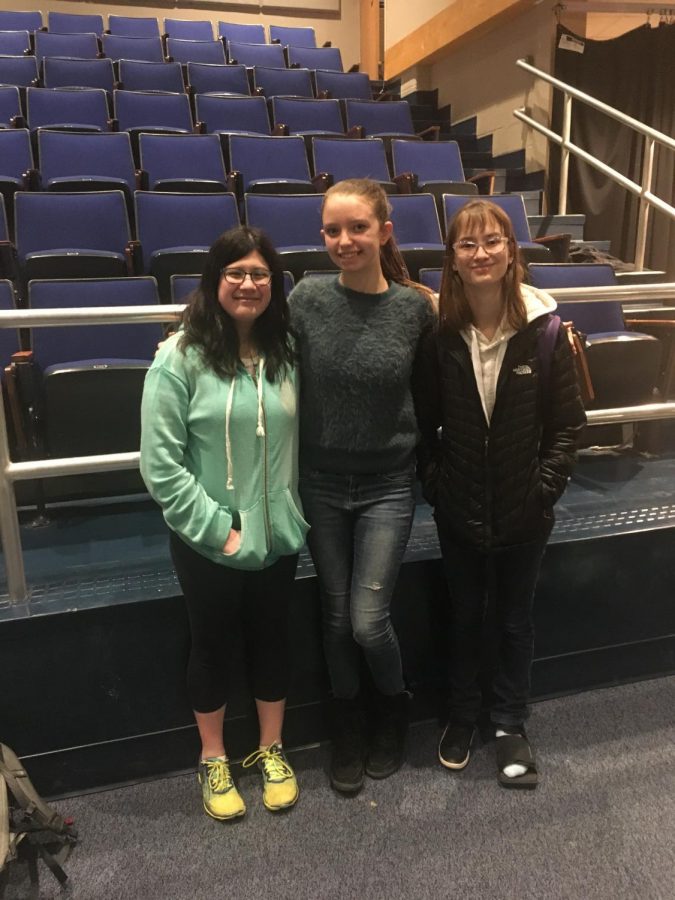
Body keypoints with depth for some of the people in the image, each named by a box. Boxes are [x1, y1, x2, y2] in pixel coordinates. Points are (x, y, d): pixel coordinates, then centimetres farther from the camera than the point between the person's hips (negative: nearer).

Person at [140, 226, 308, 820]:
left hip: (278, 533, 3)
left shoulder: (288, 351, -2)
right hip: (208, 540, -3)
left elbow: (302, 439, 7)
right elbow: (160, 464, -14)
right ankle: (213, 760, 39)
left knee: (272, 638, 18)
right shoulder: (181, 357, -13)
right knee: (213, 644, 15)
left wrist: (299, 513, 0)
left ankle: (271, 750, 41)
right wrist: (219, 529, -15)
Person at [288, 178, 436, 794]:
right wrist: (291, 475, -1)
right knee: (337, 616, 13)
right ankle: (349, 727, 38)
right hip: (322, 483, 1)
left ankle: (393, 706, 34)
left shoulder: (417, 307, -8)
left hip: (388, 486, -1)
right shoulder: (307, 299, -7)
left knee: (368, 622, -1)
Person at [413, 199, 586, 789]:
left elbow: (568, 421, -5)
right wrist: (432, 480, -6)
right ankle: (463, 716, 41)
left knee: (516, 619, 17)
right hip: (459, 508, 1)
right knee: (464, 616, 19)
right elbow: (424, 418, -1)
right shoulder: (440, 331, -9)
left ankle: (510, 724, 39)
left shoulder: (544, 329, -10)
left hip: (524, 510, 0)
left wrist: (548, 485, -10)